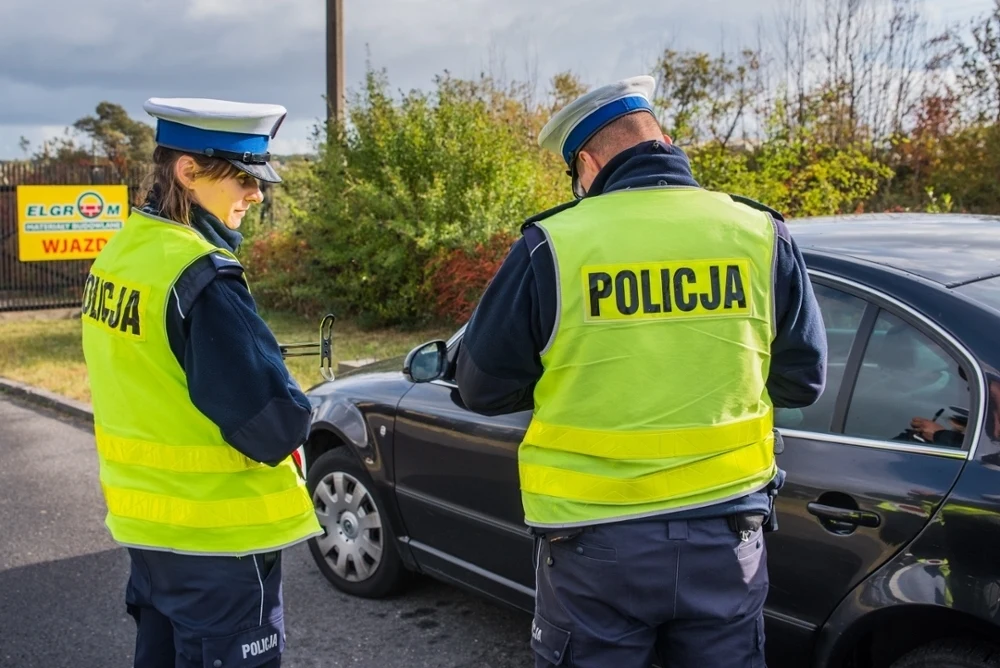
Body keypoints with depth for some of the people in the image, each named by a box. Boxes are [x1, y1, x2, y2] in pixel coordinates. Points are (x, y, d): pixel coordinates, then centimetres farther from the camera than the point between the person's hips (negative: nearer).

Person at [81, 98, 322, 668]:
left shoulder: (122, 252, 4)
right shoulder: (201, 276, -24)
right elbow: (272, 422, -26)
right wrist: (290, 419, -5)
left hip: (147, 517, 8)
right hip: (217, 533, -8)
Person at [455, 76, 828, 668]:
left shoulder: (553, 246, -11)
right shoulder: (760, 235, -4)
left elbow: (483, 387, -3)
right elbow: (804, 378, 5)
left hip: (596, 539, -2)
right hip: (725, 530, 3)